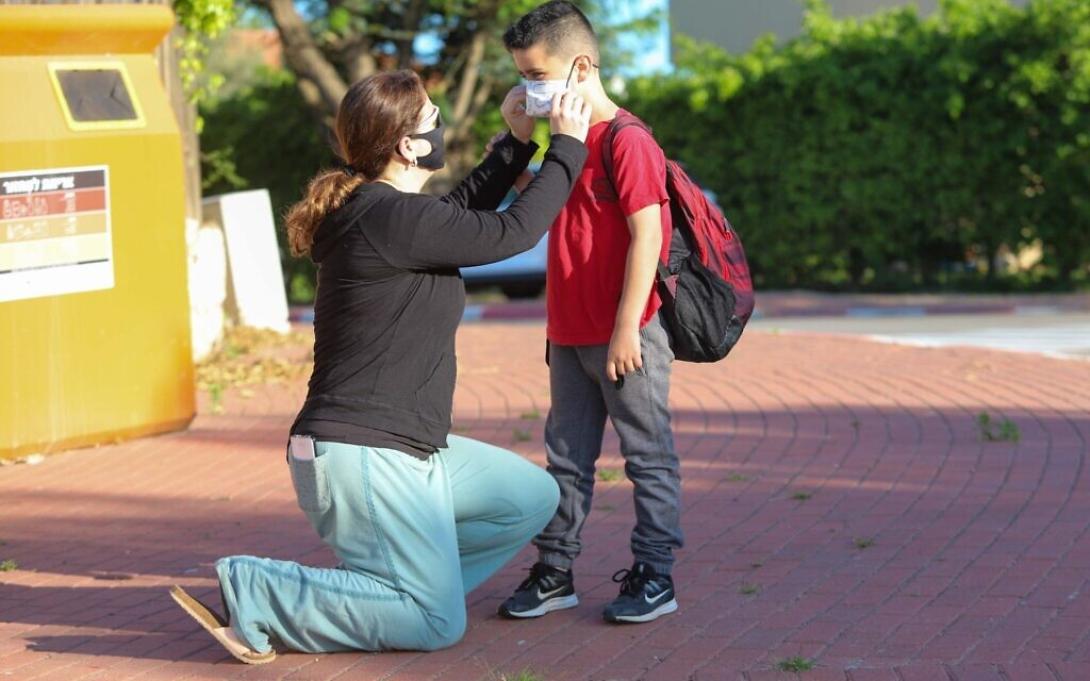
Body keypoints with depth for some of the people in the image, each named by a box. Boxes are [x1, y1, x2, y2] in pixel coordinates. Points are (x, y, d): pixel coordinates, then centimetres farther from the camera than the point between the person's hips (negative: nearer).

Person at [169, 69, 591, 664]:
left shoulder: (375, 209, 11)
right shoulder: (393, 219, -19)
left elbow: (461, 213, 30)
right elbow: (513, 232, -14)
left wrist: (517, 140, 25)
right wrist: (568, 145, -2)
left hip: (403, 450, 11)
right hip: (361, 455, -11)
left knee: (532, 498, 17)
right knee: (437, 626, -6)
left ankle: (391, 581, 14)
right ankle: (253, 594, -8)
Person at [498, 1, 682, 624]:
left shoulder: (627, 142, -15)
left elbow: (646, 237, -19)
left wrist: (627, 328, -20)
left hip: (626, 337, -9)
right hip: (571, 336, 9)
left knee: (648, 456, 3)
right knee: (567, 457, 12)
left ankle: (655, 573, 10)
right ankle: (556, 571, 19)